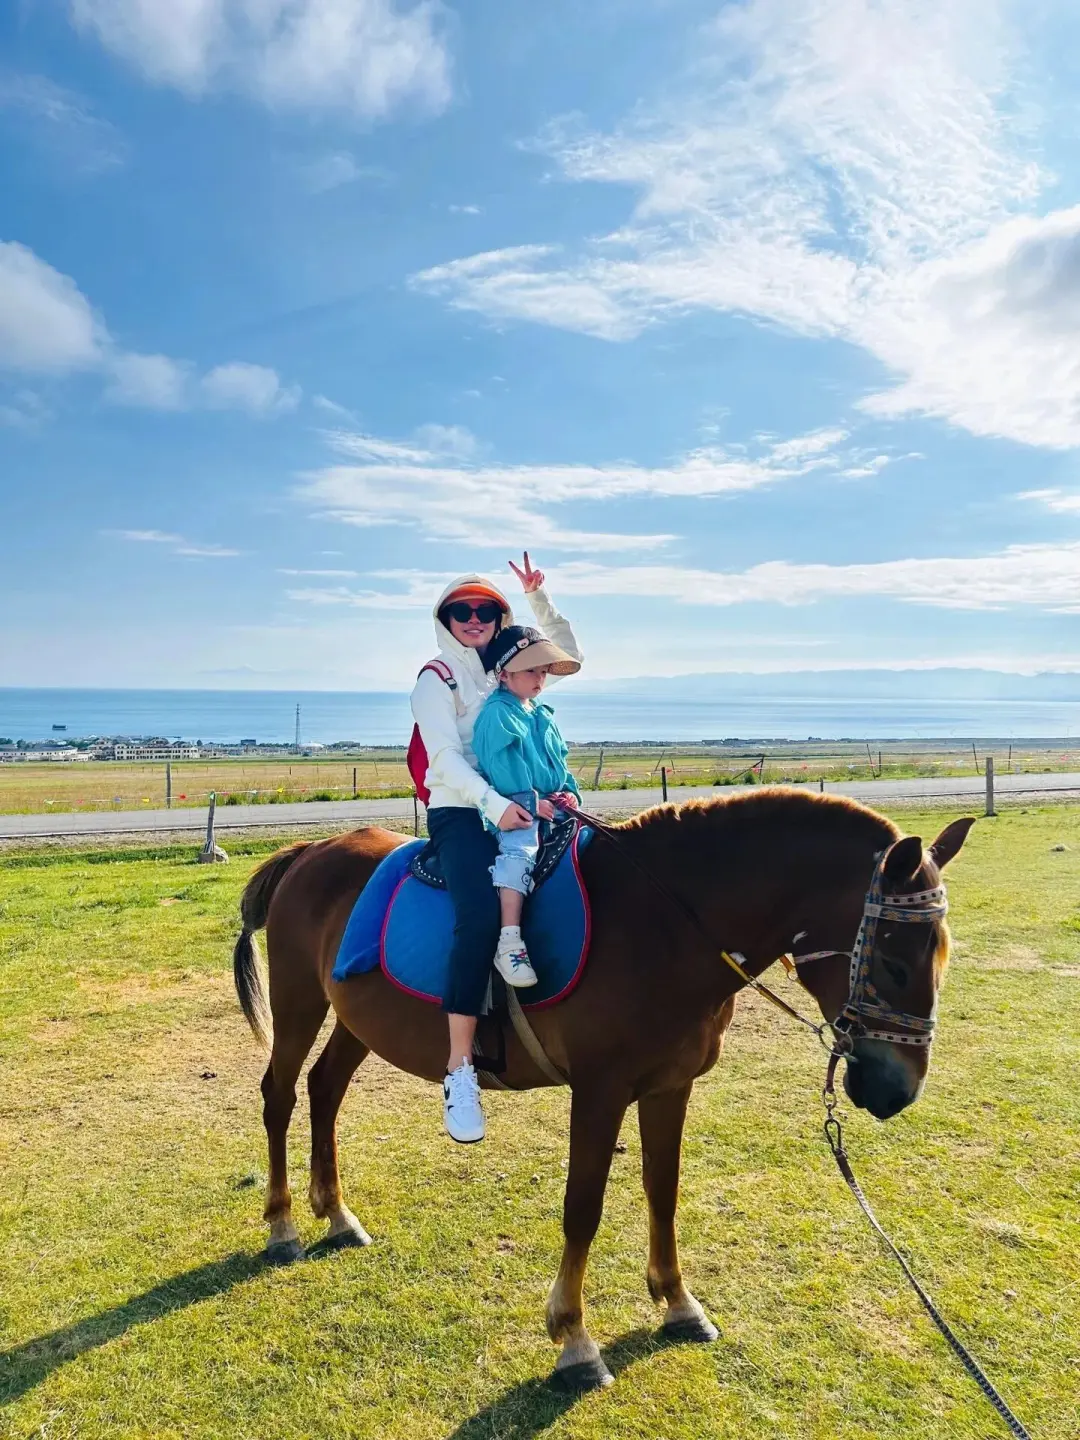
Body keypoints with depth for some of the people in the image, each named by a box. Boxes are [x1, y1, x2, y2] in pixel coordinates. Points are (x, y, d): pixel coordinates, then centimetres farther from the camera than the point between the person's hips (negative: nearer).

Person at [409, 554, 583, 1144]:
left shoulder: (507, 671, 18)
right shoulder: (436, 682, 1)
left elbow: (566, 653, 25)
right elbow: (447, 759, -12)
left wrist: (539, 599, 11)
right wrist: (495, 803, -27)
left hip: (516, 812, 7)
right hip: (459, 814, -7)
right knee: (479, 914, -31)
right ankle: (459, 1072, -30)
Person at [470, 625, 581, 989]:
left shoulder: (544, 715, 21)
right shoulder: (497, 713, -6)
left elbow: (559, 760, 25)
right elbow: (503, 766, -18)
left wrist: (570, 791, 7)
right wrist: (532, 802, -21)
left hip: (553, 807, 9)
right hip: (515, 811, -9)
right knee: (520, 849, -34)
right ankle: (509, 945, -37)